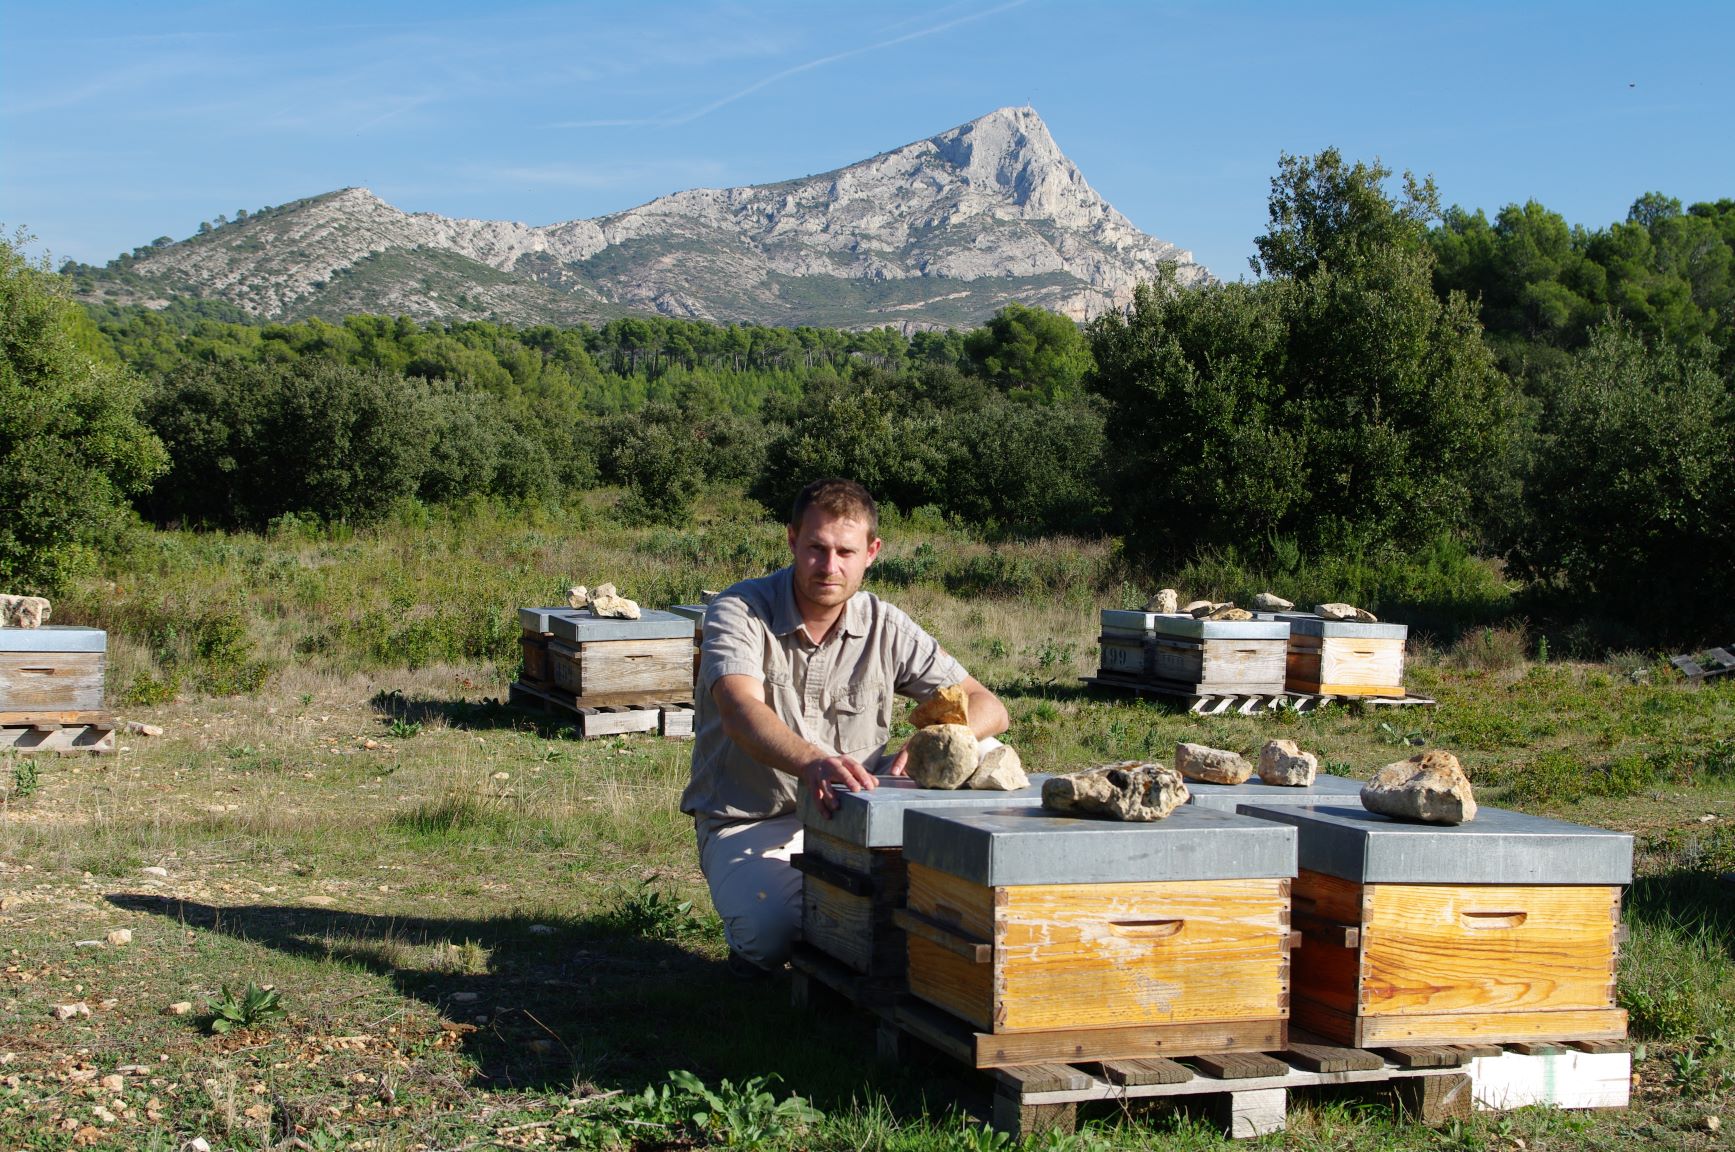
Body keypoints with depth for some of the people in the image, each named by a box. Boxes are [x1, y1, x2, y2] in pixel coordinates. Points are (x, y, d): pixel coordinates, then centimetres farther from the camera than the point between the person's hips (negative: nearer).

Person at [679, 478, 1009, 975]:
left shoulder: (885, 627, -1)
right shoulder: (739, 612, -12)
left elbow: (989, 709, -2)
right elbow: (741, 712, -32)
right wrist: (813, 763, -53)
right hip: (749, 822, -4)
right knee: (772, 933, -33)